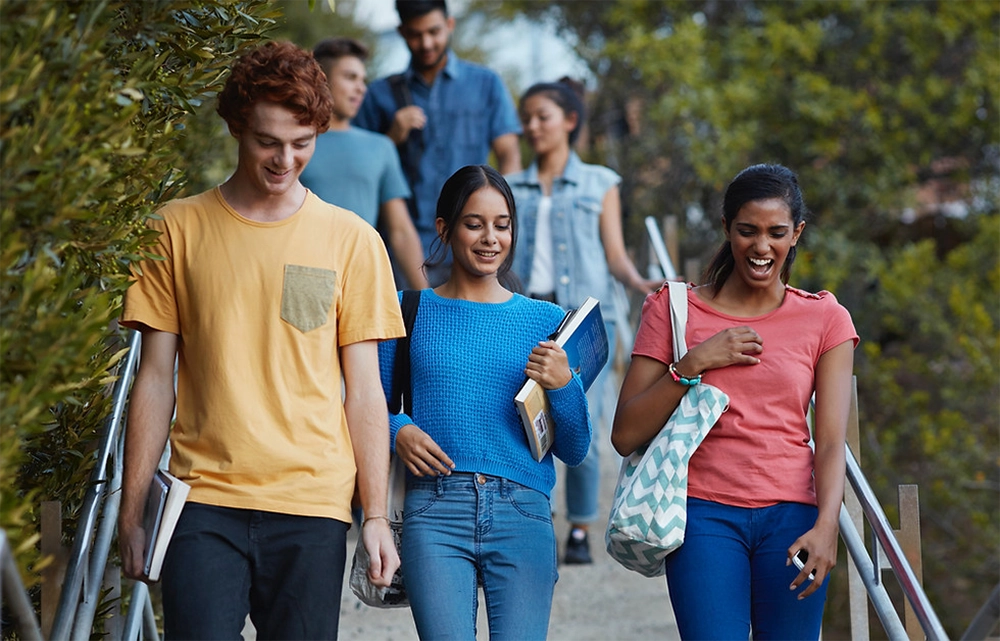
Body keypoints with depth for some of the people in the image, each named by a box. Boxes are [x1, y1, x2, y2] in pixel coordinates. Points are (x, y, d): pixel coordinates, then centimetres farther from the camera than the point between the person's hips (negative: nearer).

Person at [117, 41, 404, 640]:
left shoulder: (352, 240, 7)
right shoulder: (179, 229, 6)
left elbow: (364, 389, 8)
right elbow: (156, 378, 7)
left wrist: (376, 515, 3)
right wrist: (132, 513, 4)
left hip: (312, 505, 1)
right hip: (203, 501, 0)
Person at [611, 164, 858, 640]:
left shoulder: (825, 319, 9)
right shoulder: (674, 309, 8)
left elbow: (830, 441, 1)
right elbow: (626, 435, 4)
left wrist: (825, 526, -16)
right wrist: (693, 364, -6)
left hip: (791, 517, 1)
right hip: (706, 512, -1)